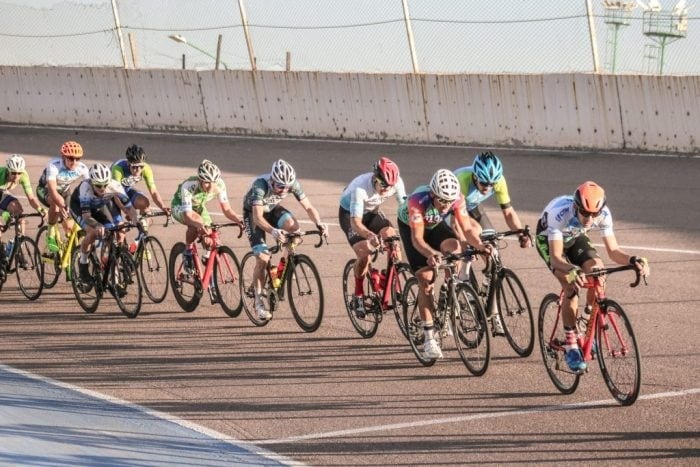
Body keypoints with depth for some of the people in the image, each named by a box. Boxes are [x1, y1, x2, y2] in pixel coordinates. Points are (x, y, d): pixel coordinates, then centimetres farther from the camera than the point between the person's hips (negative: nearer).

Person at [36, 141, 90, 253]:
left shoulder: (82, 168, -22)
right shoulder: (54, 165, -35)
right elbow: (53, 191, -44)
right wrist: (63, 207, -58)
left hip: (64, 191, 4)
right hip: (45, 190, -4)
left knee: (69, 226, -9)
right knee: (55, 203, -39)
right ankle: (51, 234, -21)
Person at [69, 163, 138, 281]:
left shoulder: (115, 186, -32)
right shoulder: (85, 187, -40)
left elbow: (129, 208, -30)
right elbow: (86, 216, -41)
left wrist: (136, 220, -51)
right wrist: (97, 225, -61)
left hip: (100, 206, 3)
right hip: (78, 206, -3)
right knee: (92, 233, -29)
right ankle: (83, 263, -3)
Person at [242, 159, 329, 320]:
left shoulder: (293, 184, -25)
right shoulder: (260, 185, -37)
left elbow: (308, 207, -20)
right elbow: (258, 217, -43)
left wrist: (319, 224, -39)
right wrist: (273, 231, -61)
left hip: (272, 209, 4)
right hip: (253, 213, -4)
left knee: (293, 226, -30)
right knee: (262, 257, -15)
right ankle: (258, 302, -2)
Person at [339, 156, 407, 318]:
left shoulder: (396, 182, -26)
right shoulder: (360, 187, -39)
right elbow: (355, 222, -42)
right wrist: (370, 235, -62)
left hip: (372, 211, 4)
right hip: (349, 213, -4)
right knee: (364, 255, -23)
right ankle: (358, 295, -1)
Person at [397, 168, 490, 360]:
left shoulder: (457, 198, -30)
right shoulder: (417, 201, -40)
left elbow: (467, 229, -28)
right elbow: (417, 239, -41)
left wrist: (479, 246, -47)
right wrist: (431, 254, -60)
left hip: (435, 224, 3)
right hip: (410, 226, -3)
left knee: (453, 247, -30)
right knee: (425, 279, -14)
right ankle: (429, 339, -9)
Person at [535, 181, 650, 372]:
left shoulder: (603, 214, -29)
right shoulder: (560, 213, -41)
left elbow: (613, 250, -25)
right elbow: (556, 257, -42)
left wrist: (633, 260, -45)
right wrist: (571, 270, -62)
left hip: (575, 237, 4)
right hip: (548, 239, -4)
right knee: (571, 285, -25)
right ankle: (570, 345, -15)